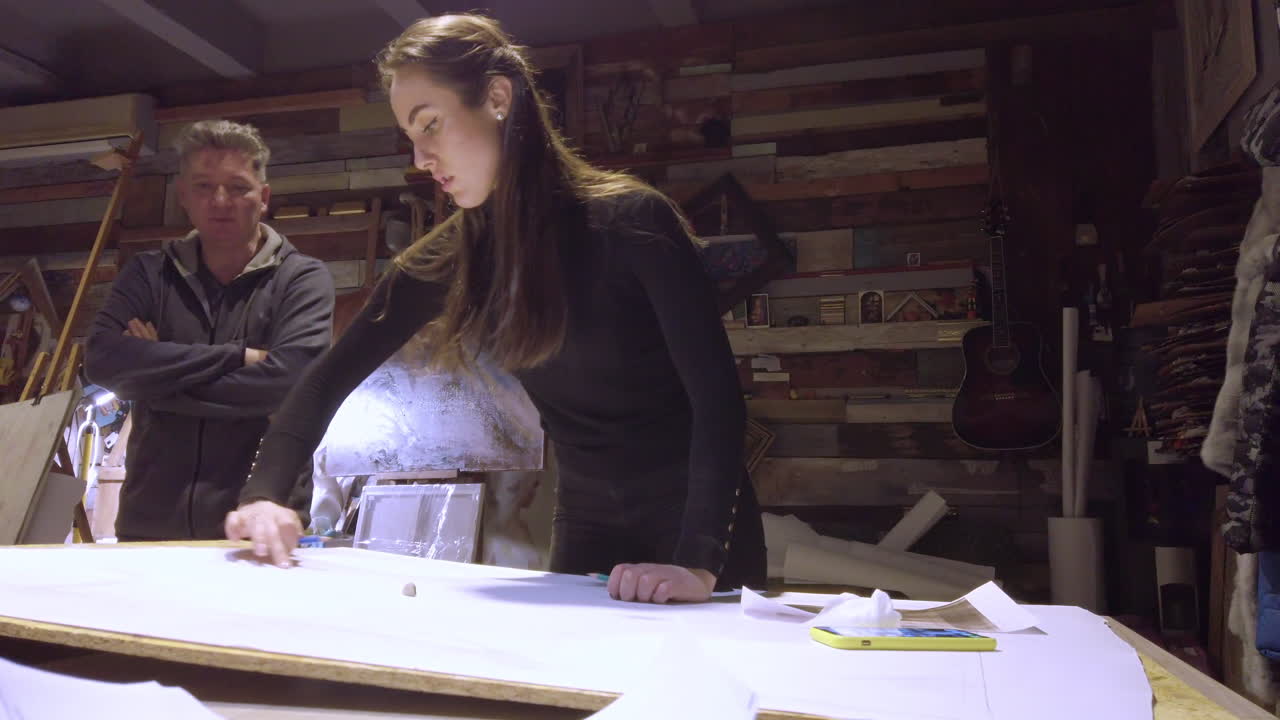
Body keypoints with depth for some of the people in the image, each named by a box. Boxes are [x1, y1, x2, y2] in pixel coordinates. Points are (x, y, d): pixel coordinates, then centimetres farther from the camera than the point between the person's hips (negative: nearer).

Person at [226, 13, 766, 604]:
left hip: (694, 518, -4)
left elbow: (717, 395, -27)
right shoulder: (454, 255, -4)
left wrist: (699, 561, -36)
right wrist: (266, 494, -13)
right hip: (585, 523, 5)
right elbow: (335, 374, -1)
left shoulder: (630, 221, -20)